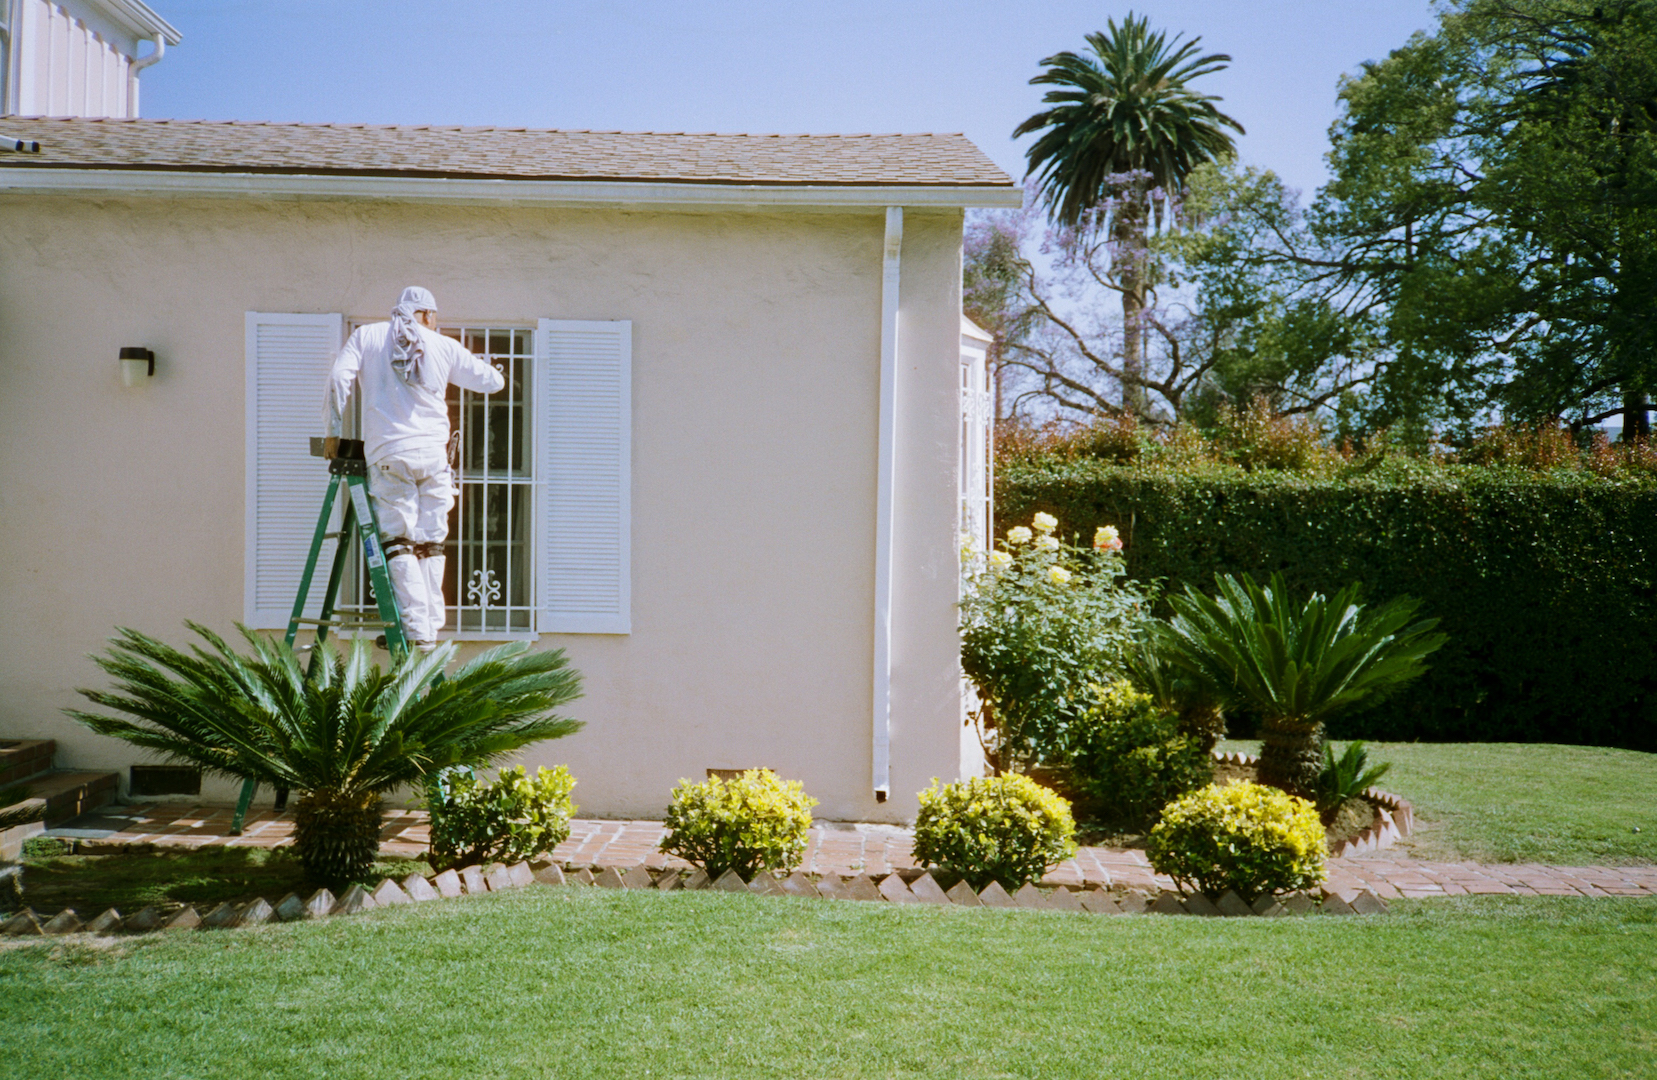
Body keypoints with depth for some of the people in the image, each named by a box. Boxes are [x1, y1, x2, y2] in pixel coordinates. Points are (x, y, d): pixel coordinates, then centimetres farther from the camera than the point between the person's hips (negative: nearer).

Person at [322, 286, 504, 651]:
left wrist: (333, 430, 6)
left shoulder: (366, 336, 12)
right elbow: (493, 381, 16)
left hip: (387, 454, -1)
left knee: (398, 543, -1)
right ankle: (432, 627, 10)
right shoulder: (444, 346, 12)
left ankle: (418, 632, -9)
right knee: (430, 545, 9)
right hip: (433, 453, 1)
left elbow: (340, 378, -1)